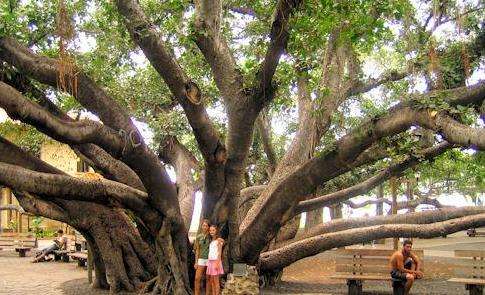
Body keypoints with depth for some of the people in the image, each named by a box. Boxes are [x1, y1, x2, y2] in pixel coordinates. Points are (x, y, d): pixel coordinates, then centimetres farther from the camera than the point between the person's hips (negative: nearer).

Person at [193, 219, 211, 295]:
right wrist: (196, 262, 4)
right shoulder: (198, 237, 7)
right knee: (197, 278, -7)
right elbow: (197, 250, 8)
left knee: (208, 279, 1)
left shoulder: (211, 236, 1)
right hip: (201, 260, 2)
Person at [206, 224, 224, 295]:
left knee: (216, 281, -6)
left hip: (215, 261, -7)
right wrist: (208, 262, 7)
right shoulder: (211, 241, 16)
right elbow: (210, 253, 15)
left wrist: (217, 263, -16)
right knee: (211, 280, 6)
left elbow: (219, 252, -9)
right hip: (210, 261, 7)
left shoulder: (218, 240, -4)